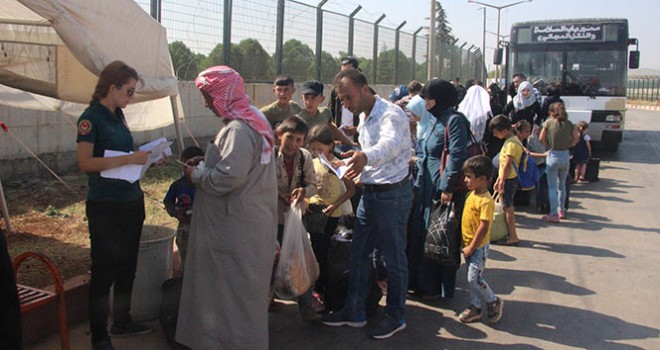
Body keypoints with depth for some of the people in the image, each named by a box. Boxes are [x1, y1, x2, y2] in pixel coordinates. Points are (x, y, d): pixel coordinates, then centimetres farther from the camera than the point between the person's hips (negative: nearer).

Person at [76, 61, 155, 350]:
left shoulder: (118, 115, 10)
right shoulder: (91, 117, -13)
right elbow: (85, 162, -20)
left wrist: (147, 156, 2)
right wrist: (130, 159, -23)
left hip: (132, 201, 8)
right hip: (105, 206, -8)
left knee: (127, 266, 17)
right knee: (104, 271, 2)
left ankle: (122, 321, 34)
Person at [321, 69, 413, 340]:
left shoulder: (390, 114, -20)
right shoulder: (363, 117, 10)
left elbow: (390, 143, -42)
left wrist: (365, 157, -60)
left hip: (393, 193, -9)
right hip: (370, 192, 9)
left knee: (394, 258, 5)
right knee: (358, 253, 13)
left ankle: (396, 316, 22)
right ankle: (354, 312, 26)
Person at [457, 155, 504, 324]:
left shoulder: (486, 201, -23)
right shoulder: (472, 194, 5)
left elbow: (483, 228, -23)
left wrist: (471, 247, -18)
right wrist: (466, 245, 15)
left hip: (478, 246, -8)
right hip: (469, 244, 8)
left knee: (474, 278, -5)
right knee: (473, 278, 15)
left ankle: (494, 302, 14)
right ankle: (475, 307, 25)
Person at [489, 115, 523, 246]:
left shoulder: (511, 143, -18)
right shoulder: (511, 140, 13)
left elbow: (507, 165, -21)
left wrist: (501, 183, -19)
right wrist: (498, 180, 18)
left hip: (509, 180, -10)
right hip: (509, 179, 10)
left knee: (507, 207, -4)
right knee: (508, 207, 15)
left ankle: (513, 237, 1)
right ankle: (510, 234, 23)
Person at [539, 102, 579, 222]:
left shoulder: (549, 123, -7)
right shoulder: (569, 124, 2)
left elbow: (542, 138, -1)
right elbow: (576, 138, 1)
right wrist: (567, 146, 8)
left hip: (553, 156, -4)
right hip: (565, 156, 4)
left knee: (552, 186, 0)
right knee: (562, 185, 20)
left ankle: (554, 214, -3)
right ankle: (561, 210, 29)